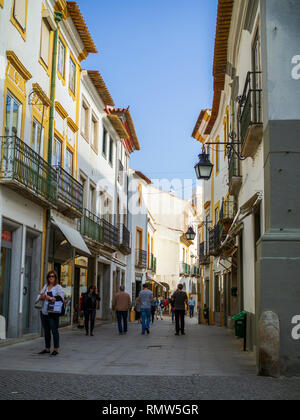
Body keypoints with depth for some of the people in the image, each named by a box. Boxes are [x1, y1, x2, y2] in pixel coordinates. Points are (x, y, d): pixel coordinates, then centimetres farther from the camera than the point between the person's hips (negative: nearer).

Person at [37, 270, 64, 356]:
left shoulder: (58, 287, -2)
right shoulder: (45, 286, 16)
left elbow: (61, 296, -16)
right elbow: (39, 296, 15)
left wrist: (51, 298, -22)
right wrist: (41, 296, -7)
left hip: (53, 313, -6)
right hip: (44, 313, 6)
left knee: (54, 331, -3)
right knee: (46, 331, 13)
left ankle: (56, 349, 5)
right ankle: (47, 349, 22)